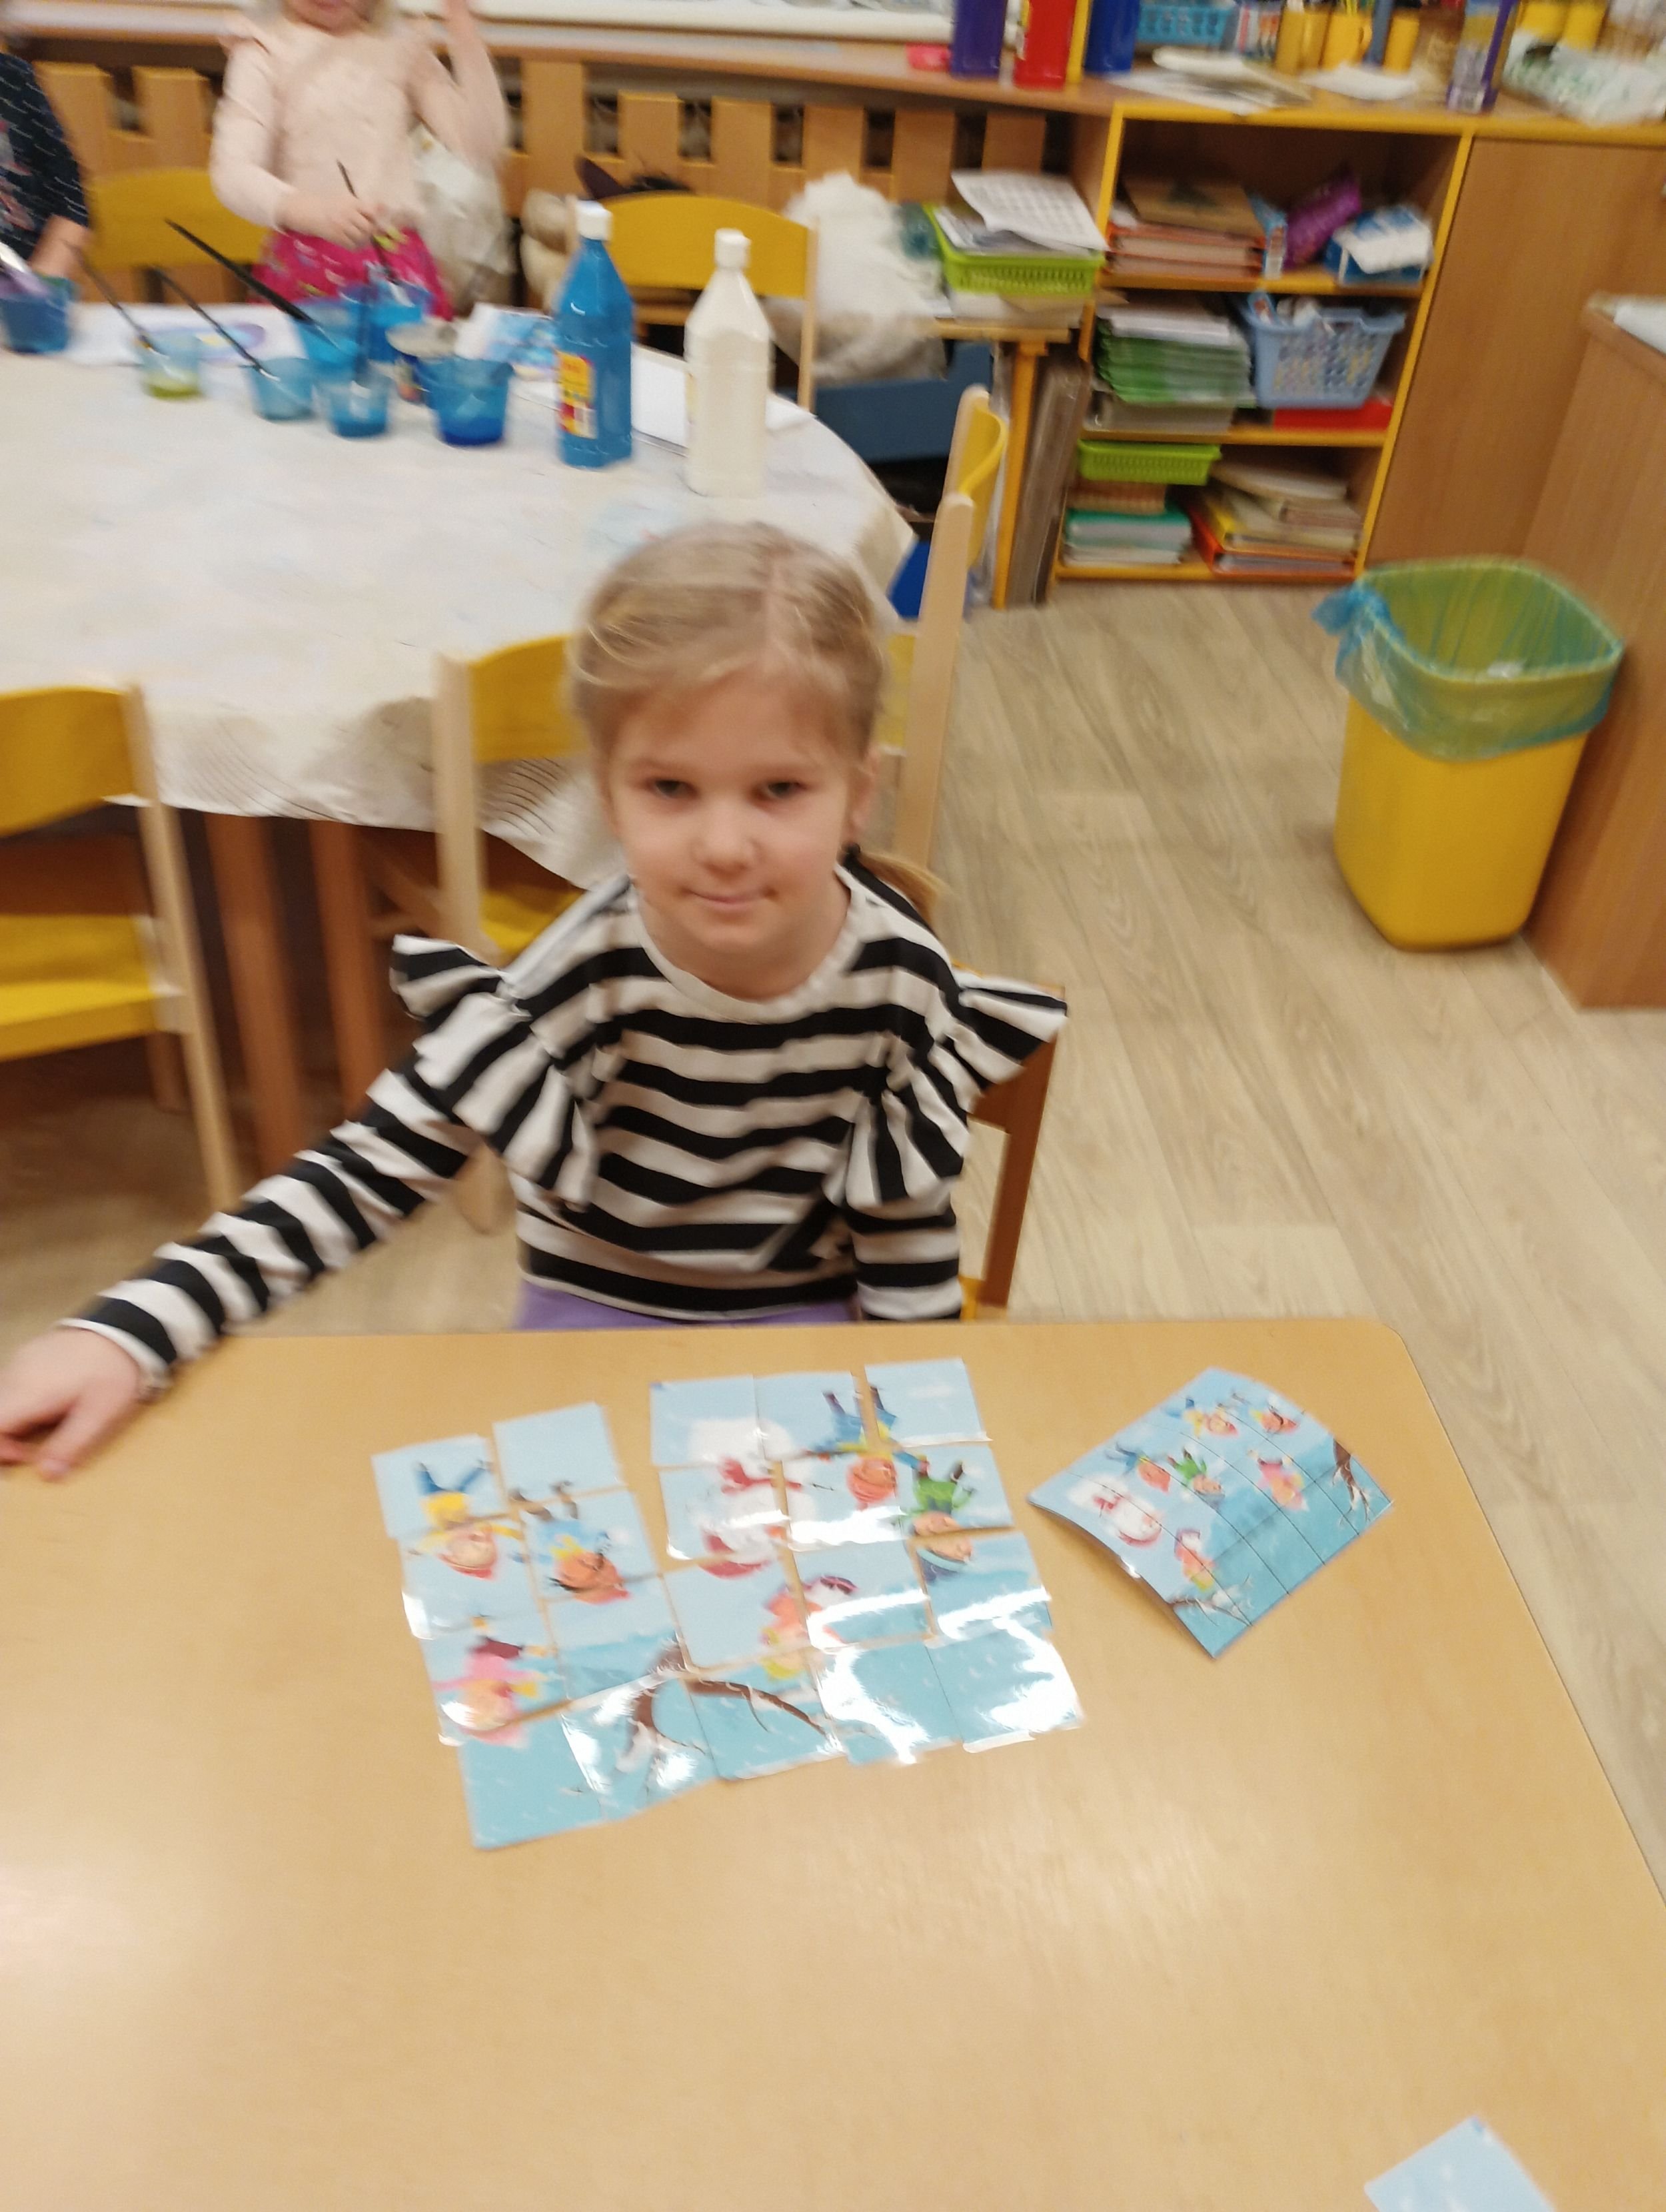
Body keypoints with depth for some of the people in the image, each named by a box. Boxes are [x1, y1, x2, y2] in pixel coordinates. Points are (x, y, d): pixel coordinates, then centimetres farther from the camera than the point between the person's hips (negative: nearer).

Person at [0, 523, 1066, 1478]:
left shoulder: (901, 977, -20)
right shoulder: (580, 984, -26)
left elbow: (910, 1244, -6)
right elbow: (369, 1173, -22)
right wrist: (131, 1333, -30)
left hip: (806, 1323, 1)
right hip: (597, 1316, 0)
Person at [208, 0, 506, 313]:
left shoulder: (402, 46, 10)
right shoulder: (266, 53, 0)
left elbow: (481, 147, 2)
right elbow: (233, 172, -15)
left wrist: (463, 28, -5)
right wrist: (314, 211, -35)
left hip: (401, 264, 2)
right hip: (305, 271, -2)